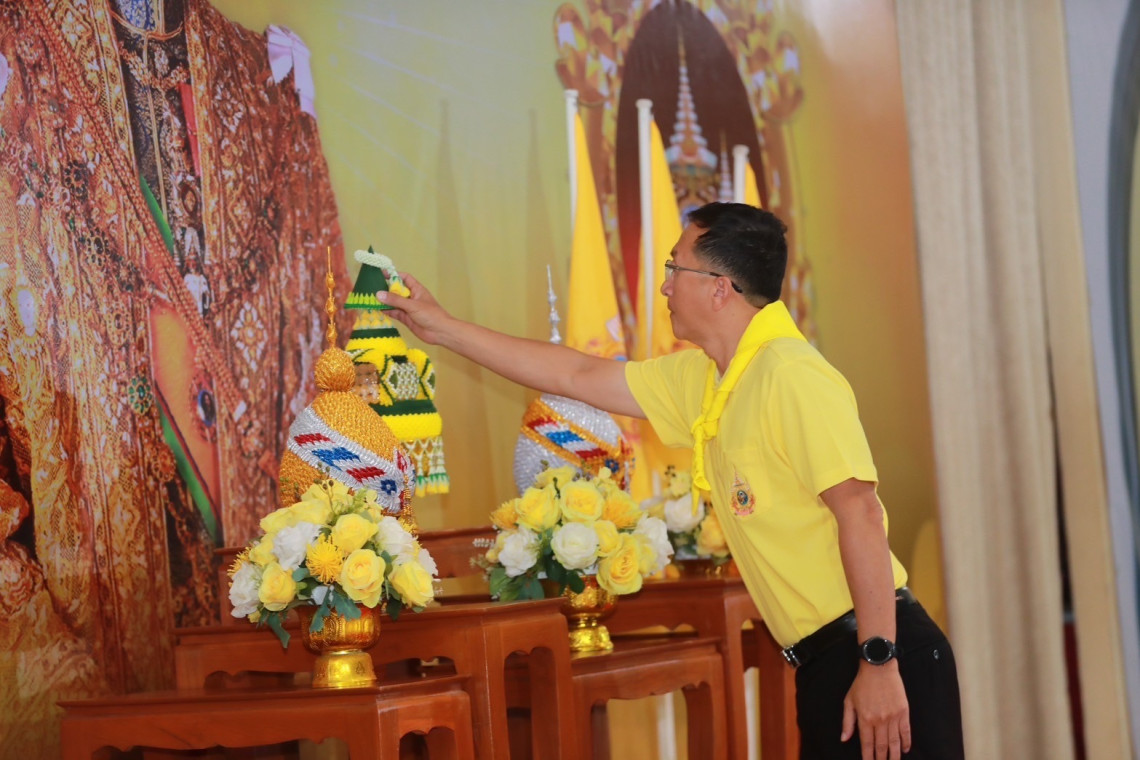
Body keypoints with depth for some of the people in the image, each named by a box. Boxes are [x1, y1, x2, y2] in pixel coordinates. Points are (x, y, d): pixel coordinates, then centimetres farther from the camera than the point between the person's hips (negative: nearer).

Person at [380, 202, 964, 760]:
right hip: (826, 659, 9)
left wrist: (879, 662, -24)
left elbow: (859, 509, -20)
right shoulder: (698, 379, 13)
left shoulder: (793, 377, -14)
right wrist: (442, 328, 26)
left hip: (870, 656, -9)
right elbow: (580, 376, 22)